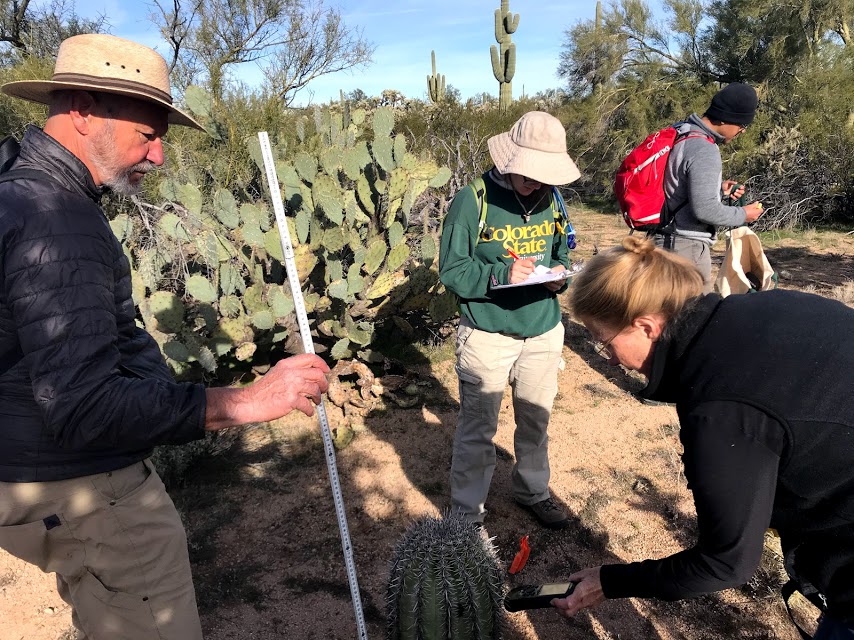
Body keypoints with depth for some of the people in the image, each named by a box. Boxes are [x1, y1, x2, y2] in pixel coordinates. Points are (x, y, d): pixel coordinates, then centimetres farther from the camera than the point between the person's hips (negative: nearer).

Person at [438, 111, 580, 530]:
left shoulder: (551, 200, 2)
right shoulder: (473, 201, -13)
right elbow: (451, 270, -12)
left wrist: (560, 272, -7)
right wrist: (502, 273, -26)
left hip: (543, 332, 5)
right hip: (487, 335, -5)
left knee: (536, 420, 21)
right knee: (478, 430, 7)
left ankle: (532, 491, 45)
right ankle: (467, 515, 26)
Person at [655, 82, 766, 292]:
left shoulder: (681, 134, 10)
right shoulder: (704, 151, -19)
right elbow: (704, 209, -24)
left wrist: (719, 189, 13)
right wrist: (743, 214, -8)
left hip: (666, 241, 10)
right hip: (687, 246, -10)